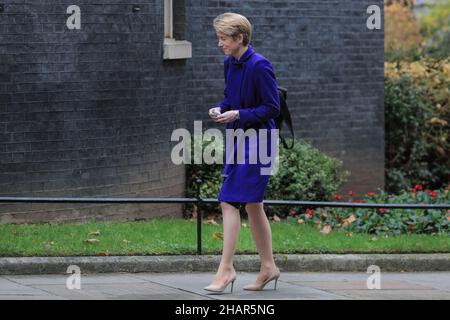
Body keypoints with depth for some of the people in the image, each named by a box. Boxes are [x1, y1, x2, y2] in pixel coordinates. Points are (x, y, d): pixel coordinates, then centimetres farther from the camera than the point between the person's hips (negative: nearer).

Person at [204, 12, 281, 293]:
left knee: (230, 202, -13)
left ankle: (226, 269, -10)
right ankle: (268, 267, 24)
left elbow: (272, 108, -16)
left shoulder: (260, 66, -18)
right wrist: (221, 109, -1)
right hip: (239, 140, 9)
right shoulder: (230, 64, 7)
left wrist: (238, 115, -22)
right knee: (252, 205, 14)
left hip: (257, 142, -9)